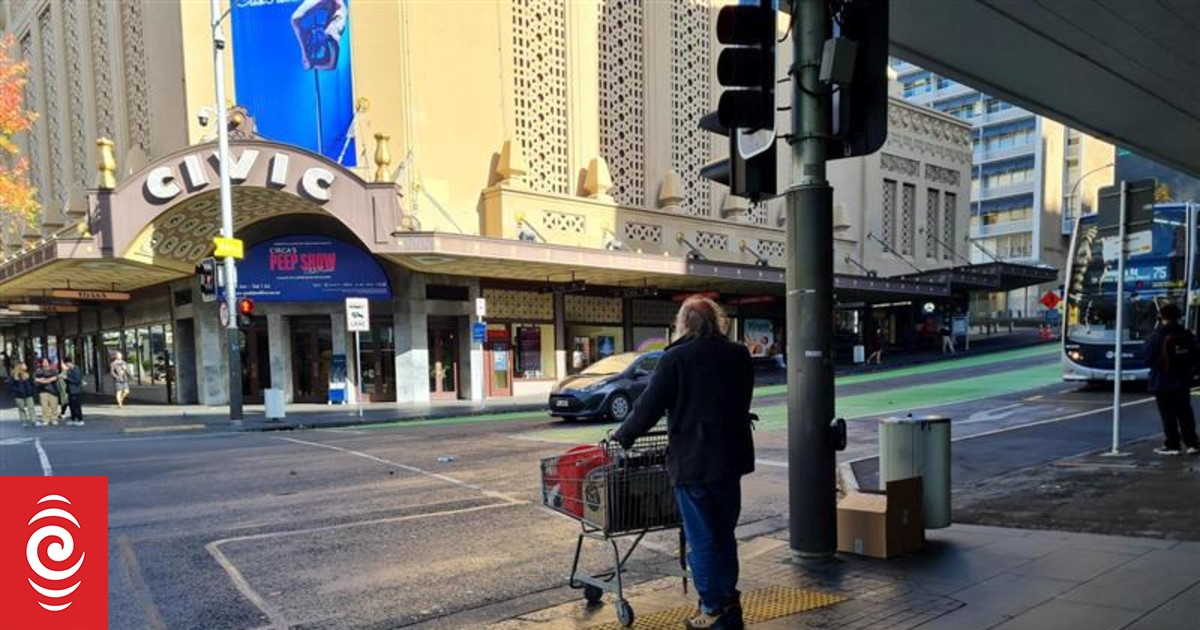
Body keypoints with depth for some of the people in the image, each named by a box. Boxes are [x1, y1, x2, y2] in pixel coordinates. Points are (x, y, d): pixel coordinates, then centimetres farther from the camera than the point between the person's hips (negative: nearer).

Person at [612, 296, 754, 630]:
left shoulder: (674, 358, -12)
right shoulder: (739, 355, 4)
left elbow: (649, 406, -9)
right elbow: (742, 402, 14)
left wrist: (621, 437, 4)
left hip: (692, 461, -6)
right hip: (732, 457, 6)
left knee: (702, 539, 5)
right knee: (724, 533, 18)